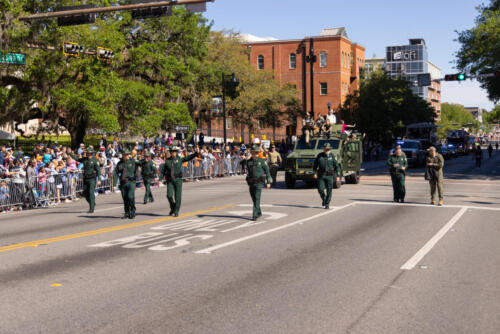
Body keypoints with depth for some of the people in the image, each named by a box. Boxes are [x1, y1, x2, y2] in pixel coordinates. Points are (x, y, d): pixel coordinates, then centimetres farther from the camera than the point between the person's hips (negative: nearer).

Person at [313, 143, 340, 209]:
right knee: (320, 189, -6)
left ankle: (327, 204, 10)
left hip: (329, 176, -1)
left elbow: (336, 165, 6)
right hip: (321, 176, 1)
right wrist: (315, 173, -4)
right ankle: (323, 199, 23)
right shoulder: (319, 156, 4)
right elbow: (315, 165, 10)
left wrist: (337, 175, 2)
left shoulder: (332, 156, 2)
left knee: (329, 191, -1)